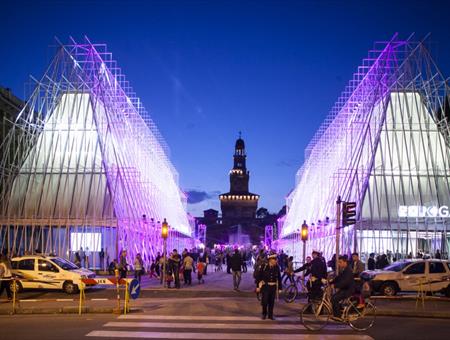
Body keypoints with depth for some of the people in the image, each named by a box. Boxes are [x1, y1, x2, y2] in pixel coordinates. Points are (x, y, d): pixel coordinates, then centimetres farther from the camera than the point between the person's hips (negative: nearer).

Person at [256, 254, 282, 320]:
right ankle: (264, 314, 19)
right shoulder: (264, 267, -9)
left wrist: (279, 288, 6)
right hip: (265, 286, -3)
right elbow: (259, 276, -4)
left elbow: (279, 278, 7)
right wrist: (258, 286, -5)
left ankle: (270, 315, 20)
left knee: (271, 302, 7)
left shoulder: (277, 267, 0)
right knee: (265, 301, -3)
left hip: (273, 287, 3)